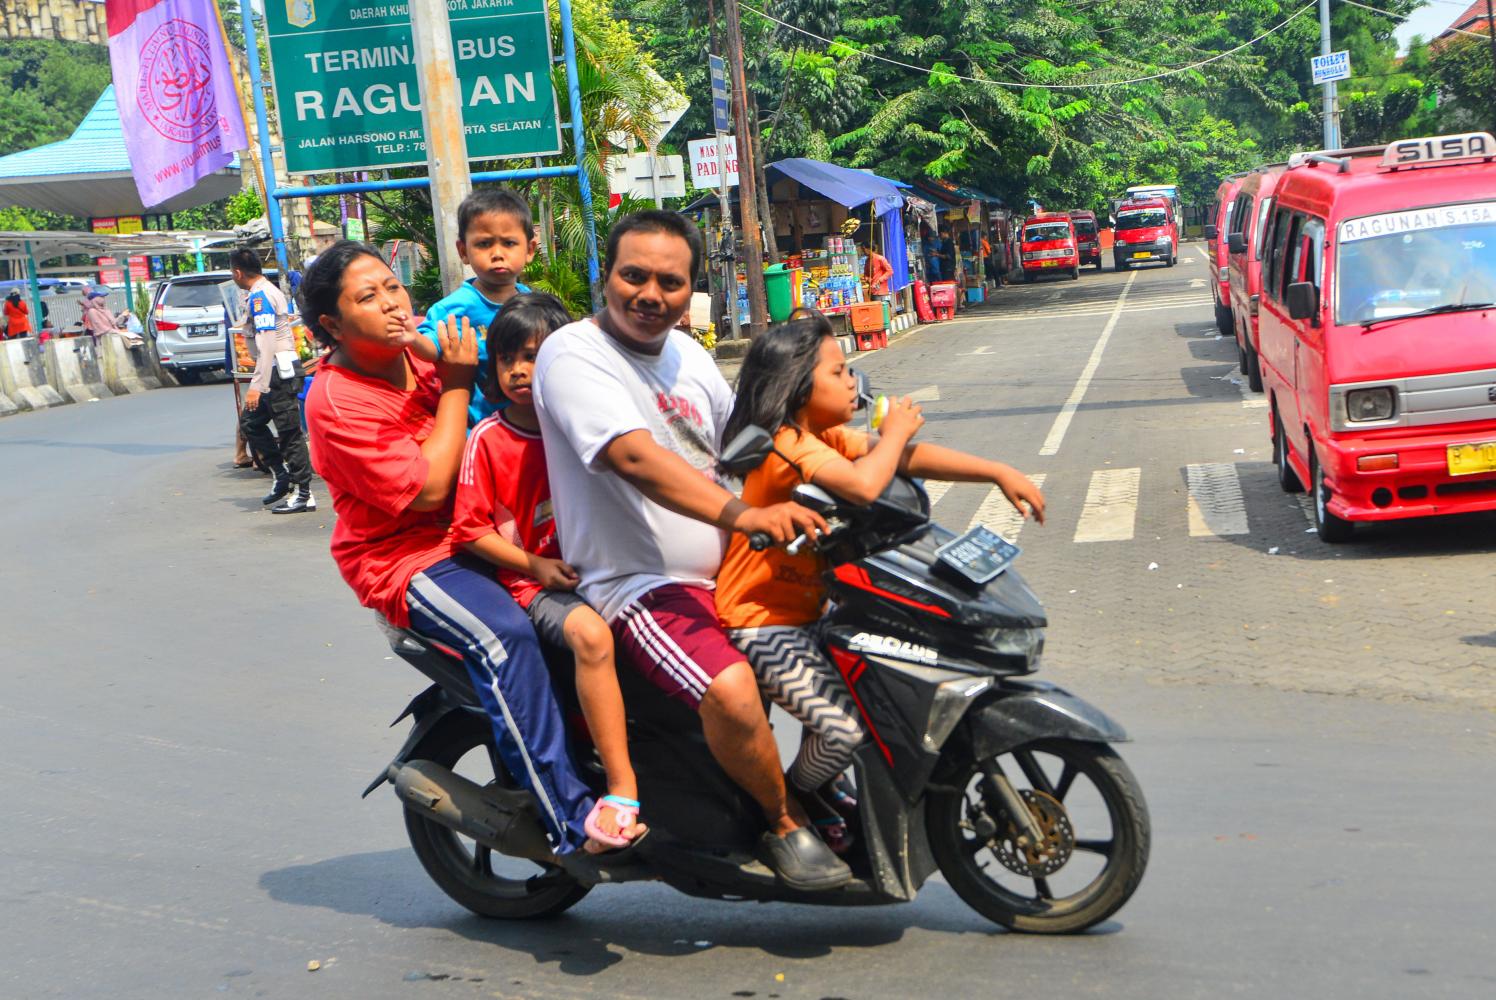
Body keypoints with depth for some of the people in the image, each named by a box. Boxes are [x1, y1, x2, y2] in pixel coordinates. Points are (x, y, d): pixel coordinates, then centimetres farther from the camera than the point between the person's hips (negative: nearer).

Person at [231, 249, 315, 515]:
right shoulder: (270, 291, 17)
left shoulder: (260, 296, -14)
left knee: (289, 432, -6)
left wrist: (257, 386, -24)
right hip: (279, 371, 10)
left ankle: (304, 495, -2)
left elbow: (267, 345, -22)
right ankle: (281, 475, 18)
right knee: (250, 421, 15)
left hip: (279, 371, -10)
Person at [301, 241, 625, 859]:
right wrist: (455, 387, -15)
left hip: (476, 530, 8)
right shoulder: (336, 401, -15)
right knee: (503, 634, -33)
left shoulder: (421, 353, 6)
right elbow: (426, 488, -22)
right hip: (403, 558, -8)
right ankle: (570, 824, -31)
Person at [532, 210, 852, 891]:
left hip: (728, 572, 9)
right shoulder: (573, 354, -12)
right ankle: (785, 826, -4)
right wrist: (742, 515, -37)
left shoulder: (688, 354, 15)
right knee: (731, 692, -31)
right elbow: (634, 457, -27)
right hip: (639, 585, -9)